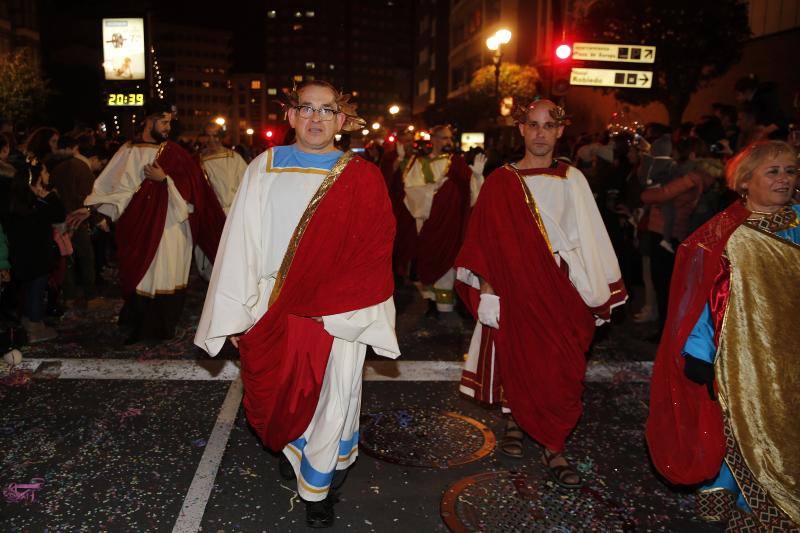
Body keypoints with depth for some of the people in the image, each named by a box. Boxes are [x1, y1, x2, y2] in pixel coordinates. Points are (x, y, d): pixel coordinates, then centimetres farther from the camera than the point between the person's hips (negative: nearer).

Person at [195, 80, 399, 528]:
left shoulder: (363, 178, -1)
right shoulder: (264, 168, 3)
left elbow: (374, 254, -2)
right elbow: (243, 241, 2)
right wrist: (238, 312, 0)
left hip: (339, 314, -1)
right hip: (275, 312, 2)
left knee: (333, 401, 3)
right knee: (285, 394, 14)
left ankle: (317, 485, 31)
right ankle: (296, 446, 49)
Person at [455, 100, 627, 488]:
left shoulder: (572, 180, 4)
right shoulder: (500, 182, -2)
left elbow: (589, 238, 3)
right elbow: (485, 241, -2)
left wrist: (599, 293, 1)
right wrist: (487, 289, -8)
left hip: (560, 291, 2)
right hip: (515, 290, -1)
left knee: (560, 370, 2)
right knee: (516, 360, 10)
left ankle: (553, 448, 15)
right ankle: (514, 423, 35)